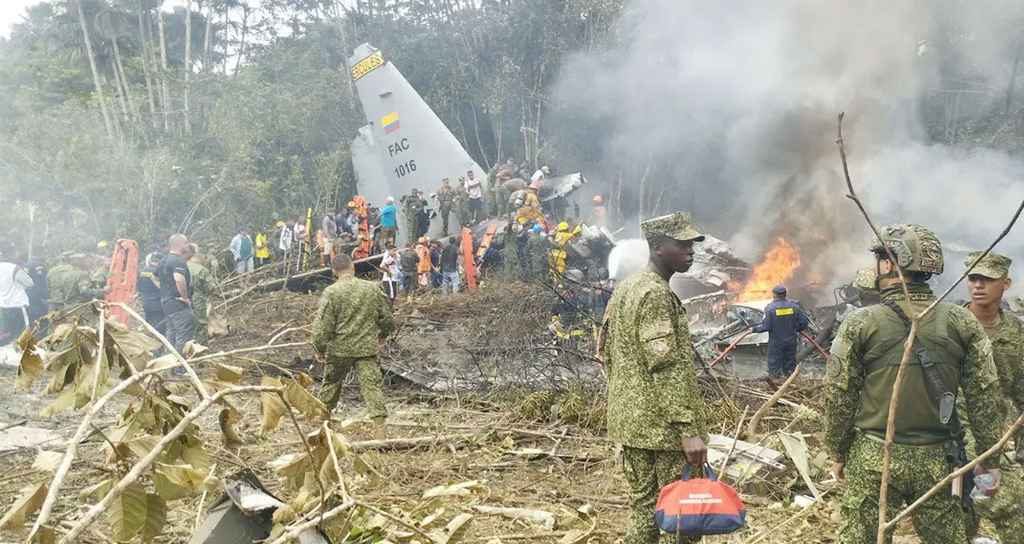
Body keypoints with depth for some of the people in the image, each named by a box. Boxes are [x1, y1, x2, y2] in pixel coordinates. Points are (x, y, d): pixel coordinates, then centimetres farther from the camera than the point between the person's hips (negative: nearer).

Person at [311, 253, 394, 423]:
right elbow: (387, 317, 8)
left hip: (339, 348, -1)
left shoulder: (331, 292, -10)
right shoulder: (372, 288, -1)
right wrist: (382, 334, 25)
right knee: (372, 383, 0)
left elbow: (322, 324, -11)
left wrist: (320, 348, 2)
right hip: (367, 347, 1)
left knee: (332, 382, 19)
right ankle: (379, 418, -9)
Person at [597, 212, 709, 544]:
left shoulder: (625, 289, 14)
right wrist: (689, 429, -23)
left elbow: (605, 352, 19)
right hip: (663, 425, -9)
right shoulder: (656, 294, -16)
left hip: (630, 420, 9)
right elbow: (667, 367, -22)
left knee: (642, 509, 14)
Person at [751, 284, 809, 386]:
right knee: (790, 361, 16)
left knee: (774, 363, 8)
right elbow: (803, 322, -1)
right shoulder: (793, 305, -4)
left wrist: (754, 329, -3)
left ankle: (775, 380, 9)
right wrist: (797, 329, 18)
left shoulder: (770, 308, -16)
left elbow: (766, 326, -18)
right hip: (791, 341, 4)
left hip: (776, 342, -4)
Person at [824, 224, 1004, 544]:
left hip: (873, 459, -2)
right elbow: (985, 396, -1)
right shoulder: (963, 323, -3)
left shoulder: (860, 325, -9)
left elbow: (839, 397, -5)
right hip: (937, 460, 2)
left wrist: (837, 453, 8)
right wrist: (990, 458, 9)